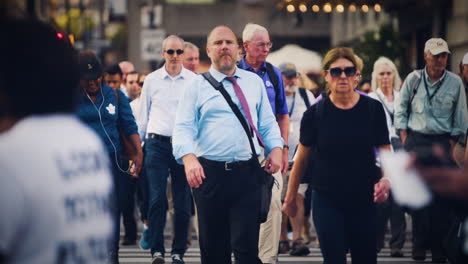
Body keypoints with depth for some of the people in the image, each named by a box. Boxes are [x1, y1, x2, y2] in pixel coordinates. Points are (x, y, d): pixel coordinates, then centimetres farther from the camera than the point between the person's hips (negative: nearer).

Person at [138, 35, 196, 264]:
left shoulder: (194, 81, 4)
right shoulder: (151, 80, 8)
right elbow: (143, 116, 14)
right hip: (157, 144, 0)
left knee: (182, 202, 3)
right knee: (157, 198, -10)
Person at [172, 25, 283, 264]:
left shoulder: (254, 82, 15)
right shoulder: (197, 86, 7)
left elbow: (268, 123, 16)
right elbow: (183, 128, -1)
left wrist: (275, 149, -4)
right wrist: (189, 158, -20)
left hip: (247, 173, 1)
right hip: (209, 173, -1)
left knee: (247, 245, -8)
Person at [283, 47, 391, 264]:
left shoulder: (373, 109, -1)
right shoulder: (315, 113, -3)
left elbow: (385, 151, 4)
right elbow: (301, 158, 5)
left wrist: (387, 179, -16)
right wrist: (290, 198, 9)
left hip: (364, 200, 2)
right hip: (327, 201, -2)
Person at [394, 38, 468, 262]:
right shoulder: (413, 79, 0)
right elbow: (400, 111, 8)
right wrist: (405, 140, 2)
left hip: (442, 142, 0)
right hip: (416, 140, 0)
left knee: (441, 195, -2)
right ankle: (420, 244, 5)